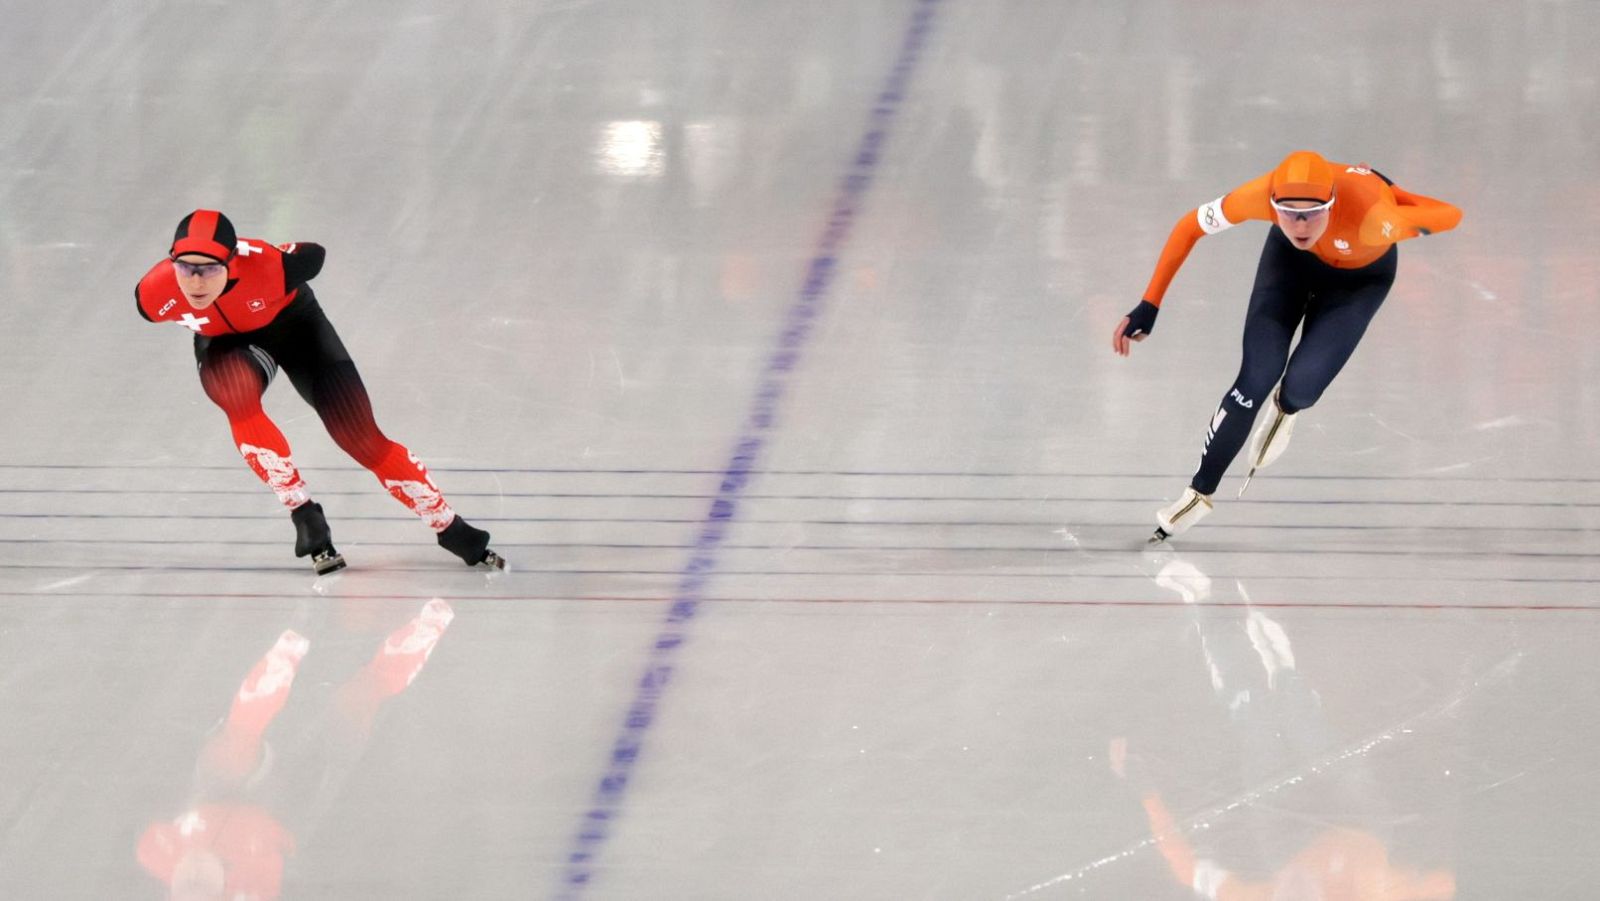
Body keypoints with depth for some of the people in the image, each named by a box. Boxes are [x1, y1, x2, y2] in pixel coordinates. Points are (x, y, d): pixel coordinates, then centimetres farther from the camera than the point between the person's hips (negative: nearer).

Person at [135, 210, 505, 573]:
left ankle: (453, 531, 10)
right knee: (238, 394, -34)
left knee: (360, 437, -7)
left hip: (291, 322, -1)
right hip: (225, 342, 1)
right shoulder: (154, 295, -31)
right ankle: (304, 515, -18)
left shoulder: (267, 266, -39)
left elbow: (313, 255, -16)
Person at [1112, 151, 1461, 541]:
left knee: (1301, 387, -15)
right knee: (1254, 382, -7)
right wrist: (1149, 306, -23)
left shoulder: (1370, 219, -46)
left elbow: (1451, 215, -30)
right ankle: (1200, 493, 15)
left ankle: (1285, 409, 26)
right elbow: (1189, 227, -22)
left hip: (1361, 273, -1)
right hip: (1292, 259, 1)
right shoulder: (1263, 195, -39)